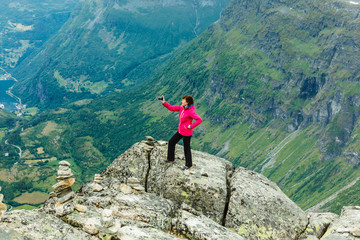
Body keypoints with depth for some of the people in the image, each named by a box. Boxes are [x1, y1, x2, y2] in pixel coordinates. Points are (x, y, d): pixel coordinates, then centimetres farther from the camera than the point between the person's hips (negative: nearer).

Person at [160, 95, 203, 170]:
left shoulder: (191, 111, -25)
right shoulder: (181, 107, -2)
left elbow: (199, 120, -28)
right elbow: (171, 108, 4)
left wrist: (191, 126, -25)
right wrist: (164, 102, -6)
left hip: (187, 133, -9)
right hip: (180, 131, 9)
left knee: (186, 148, 8)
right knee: (171, 142, 18)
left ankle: (188, 164, 29)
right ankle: (170, 158, 38)